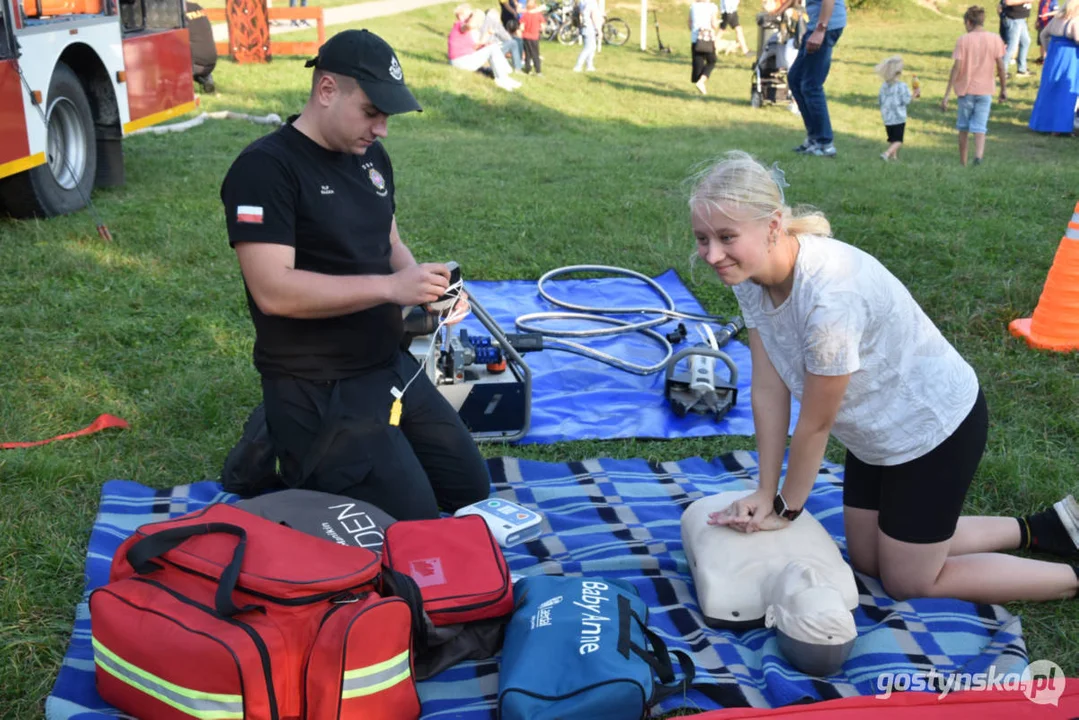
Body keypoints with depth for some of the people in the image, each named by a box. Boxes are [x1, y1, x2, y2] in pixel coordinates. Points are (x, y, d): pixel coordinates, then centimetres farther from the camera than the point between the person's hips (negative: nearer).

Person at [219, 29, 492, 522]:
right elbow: (273, 291, -26)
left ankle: (312, 451, 24)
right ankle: (289, 456, 11)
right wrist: (391, 287, -28)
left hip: (392, 367, 9)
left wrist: (423, 284, -5)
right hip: (317, 391, -8)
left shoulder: (371, 157, 7)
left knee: (471, 490, 15)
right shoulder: (264, 168, -18)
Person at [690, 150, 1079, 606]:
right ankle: (1039, 530, 32)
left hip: (935, 426, -8)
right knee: (868, 559, 20)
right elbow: (767, 390, -10)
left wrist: (786, 508, -11)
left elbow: (815, 424, -26)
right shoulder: (749, 274, -16)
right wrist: (765, 492, -7)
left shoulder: (830, 298, -39)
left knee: (908, 581, 6)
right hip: (878, 428, 8)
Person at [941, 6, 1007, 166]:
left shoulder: (963, 40, -6)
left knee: (963, 128, 13)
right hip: (985, 90, 1)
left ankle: (962, 163, 20)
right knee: (980, 127, 1)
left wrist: (946, 95, -9)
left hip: (965, 89, -1)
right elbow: (1001, 67, 0)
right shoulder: (995, 39, 0)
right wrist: (1004, 89, 13)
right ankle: (978, 155, -26)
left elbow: (956, 68, -11)